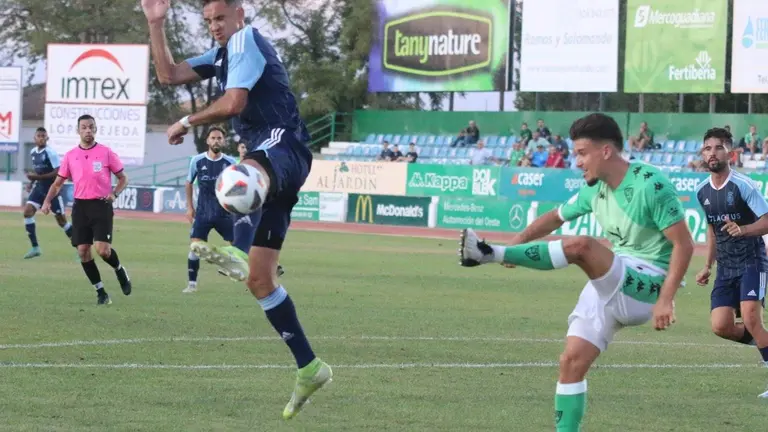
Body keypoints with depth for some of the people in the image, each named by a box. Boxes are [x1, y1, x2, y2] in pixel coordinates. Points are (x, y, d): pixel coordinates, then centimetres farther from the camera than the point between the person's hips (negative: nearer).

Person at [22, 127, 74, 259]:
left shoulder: (50, 153, -17)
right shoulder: (33, 152, 5)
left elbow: (58, 172, -22)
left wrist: (38, 177, -26)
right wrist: (32, 182, 6)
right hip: (39, 188, 7)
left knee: (61, 220, -1)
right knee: (27, 211, -10)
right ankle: (35, 248, -4)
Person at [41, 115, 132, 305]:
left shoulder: (106, 152, -1)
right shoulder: (70, 156, 7)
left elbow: (123, 178, 7)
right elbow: (58, 183, 13)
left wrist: (114, 193, -13)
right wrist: (47, 201, -4)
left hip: (101, 205, -3)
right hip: (80, 206, 3)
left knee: (102, 249, -16)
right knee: (83, 251, -2)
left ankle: (120, 271, 17)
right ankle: (101, 292, 9)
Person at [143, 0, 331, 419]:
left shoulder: (246, 41, -3)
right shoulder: (222, 54, 25)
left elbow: (233, 103, -13)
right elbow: (168, 74, 20)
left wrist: (186, 123, 1)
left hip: (283, 146, -10)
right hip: (266, 160, 10)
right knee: (259, 278, 6)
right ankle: (309, 369, 10)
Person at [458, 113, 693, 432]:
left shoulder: (651, 185, -16)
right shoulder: (595, 189, 8)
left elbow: (684, 245, -18)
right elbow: (556, 217, 24)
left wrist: (666, 300, -24)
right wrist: (517, 242, 10)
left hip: (647, 286, -8)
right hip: (614, 284, 8)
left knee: (580, 246, -30)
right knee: (572, 361, -2)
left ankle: (490, 254, -25)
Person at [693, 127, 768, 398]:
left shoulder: (742, 185, -14)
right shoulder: (702, 191, 7)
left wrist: (742, 230, -32)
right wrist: (708, 266, 21)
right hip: (725, 268, 6)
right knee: (721, 327, -5)